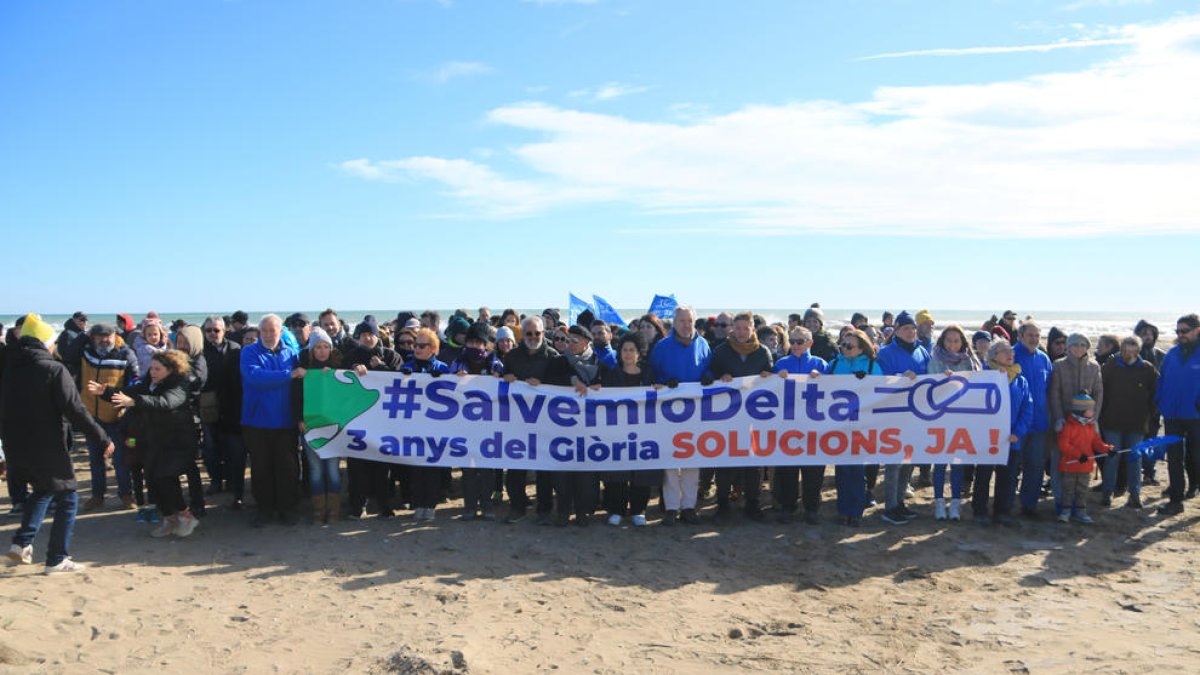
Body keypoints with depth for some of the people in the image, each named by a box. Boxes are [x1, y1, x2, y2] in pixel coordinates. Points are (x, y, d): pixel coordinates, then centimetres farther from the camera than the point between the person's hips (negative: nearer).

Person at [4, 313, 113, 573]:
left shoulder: (9, 369, 6)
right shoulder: (54, 370, -15)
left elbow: (5, 409, 15)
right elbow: (76, 411, -20)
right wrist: (102, 439, -16)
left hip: (16, 447, 7)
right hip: (48, 449, -7)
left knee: (42, 491, 27)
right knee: (67, 499, 7)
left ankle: (22, 543, 14)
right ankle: (57, 559, 8)